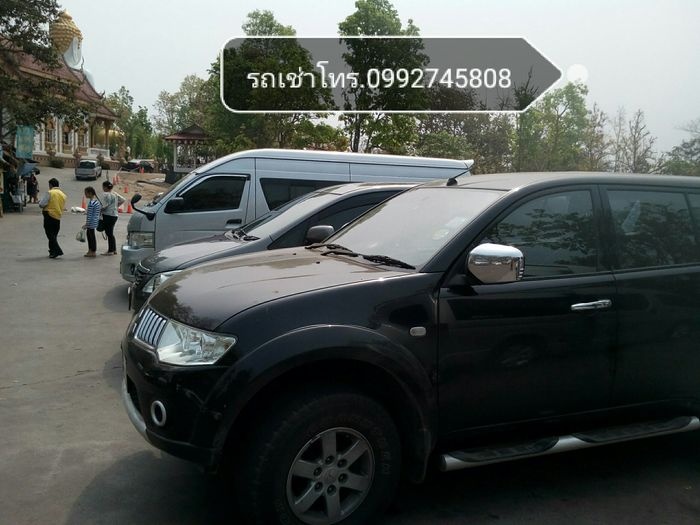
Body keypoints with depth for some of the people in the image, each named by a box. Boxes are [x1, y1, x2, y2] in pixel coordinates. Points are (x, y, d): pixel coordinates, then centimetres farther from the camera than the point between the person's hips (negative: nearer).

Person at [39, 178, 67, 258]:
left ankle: (57, 251, -14)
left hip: (49, 216, -6)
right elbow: (63, 207, 14)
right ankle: (52, 250, 21)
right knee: (54, 235, 15)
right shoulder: (63, 194, 10)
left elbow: (41, 204, -12)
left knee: (50, 234, -4)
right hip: (58, 217, 6)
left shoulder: (49, 193, -10)